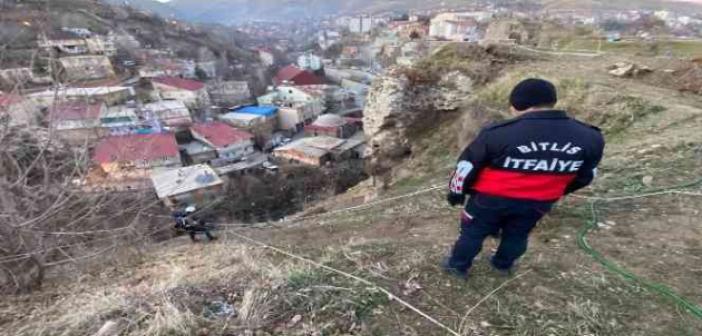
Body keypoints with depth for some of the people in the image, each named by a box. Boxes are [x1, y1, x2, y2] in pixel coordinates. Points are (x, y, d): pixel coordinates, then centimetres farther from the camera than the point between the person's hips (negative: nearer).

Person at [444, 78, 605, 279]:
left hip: (491, 198, -3)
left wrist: (457, 191, 2)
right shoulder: (590, 138, -10)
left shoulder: (499, 134, -24)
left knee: (473, 232, 18)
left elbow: (467, 166, -14)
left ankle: (458, 266, 34)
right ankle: (503, 265, 49)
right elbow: (585, 175, 6)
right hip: (539, 203, 4)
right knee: (518, 235, 27)